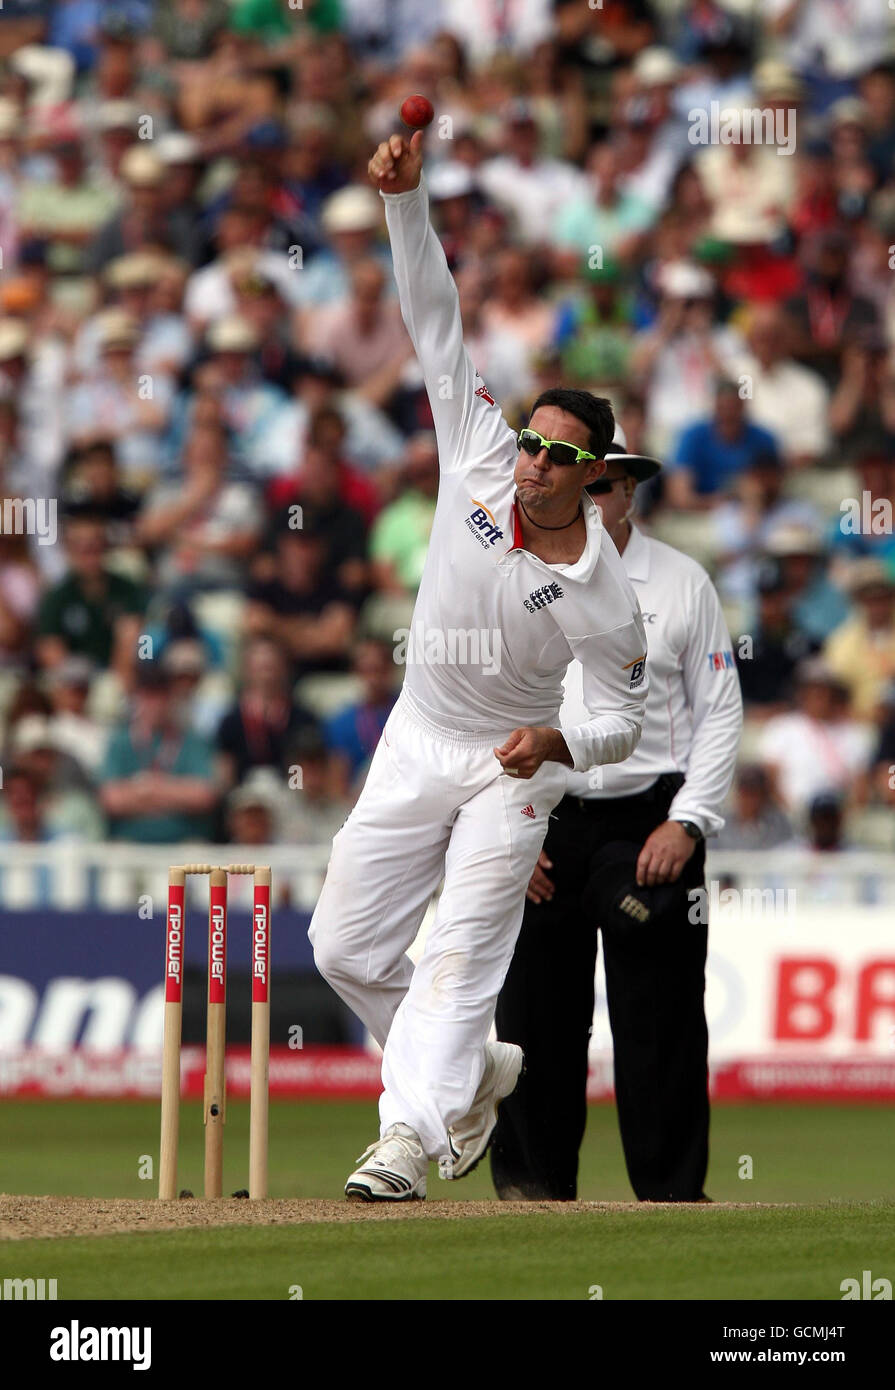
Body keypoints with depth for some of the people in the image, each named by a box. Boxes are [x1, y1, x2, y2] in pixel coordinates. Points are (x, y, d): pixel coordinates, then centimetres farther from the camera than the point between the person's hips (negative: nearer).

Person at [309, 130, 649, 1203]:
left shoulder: (603, 594, -20)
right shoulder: (482, 462, -12)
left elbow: (624, 718, -10)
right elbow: (436, 322, -13)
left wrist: (563, 744, -32)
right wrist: (406, 199, -21)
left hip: (514, 766, -5)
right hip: (416, 742, 5)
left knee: (461, 958, -15)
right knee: (345, 948, 5)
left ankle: (406, 1138, -21)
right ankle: (476, 1072, 25)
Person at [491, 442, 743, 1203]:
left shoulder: (683, 583, 4)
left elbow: (720, 712, 4)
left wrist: (687, 824, -6)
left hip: (651, 823, -1)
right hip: (536, 825, 1)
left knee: (661, 1019, -3)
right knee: (535, 1014, 0)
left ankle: (673, 1189, 2)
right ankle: (532, 1180, 10)